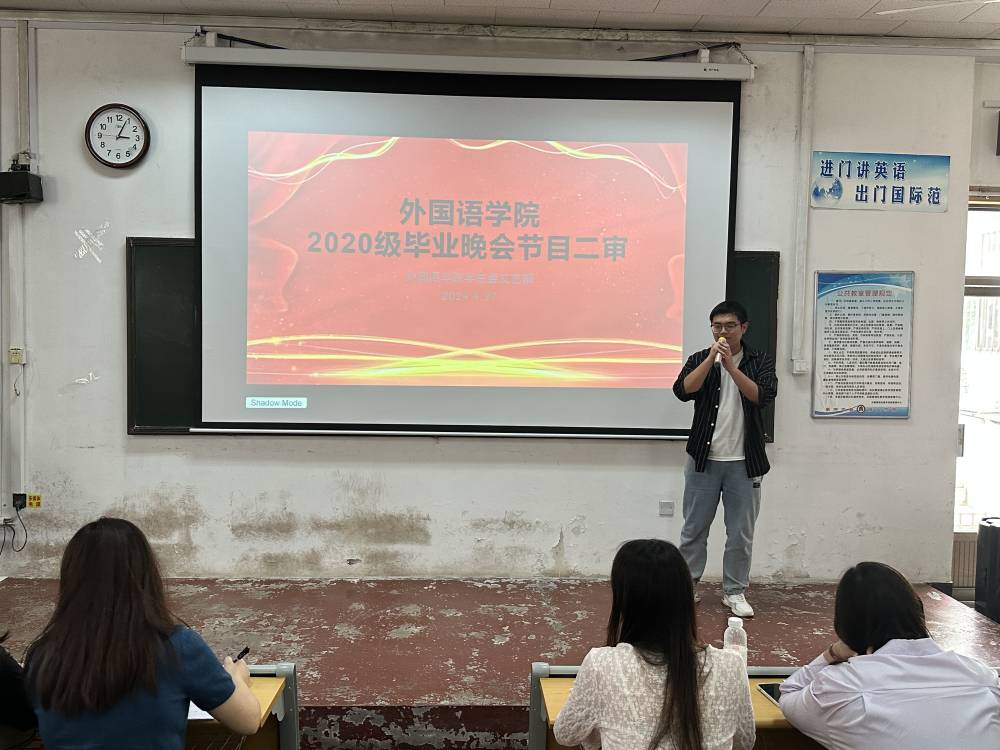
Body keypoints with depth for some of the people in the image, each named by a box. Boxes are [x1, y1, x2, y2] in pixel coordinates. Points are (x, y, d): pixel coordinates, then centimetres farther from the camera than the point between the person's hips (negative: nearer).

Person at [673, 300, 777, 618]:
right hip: (703, 460, 0)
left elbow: (762, 396, -15)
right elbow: (683, 391, -14)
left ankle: (734, 591, 21)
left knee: (741, 532, 7)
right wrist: (712, 358, -20)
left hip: (744, 462, 0)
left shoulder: (760, 362, 2)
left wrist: (730, 365, -23)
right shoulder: (700, 359, 3)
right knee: (694, 529, 8)